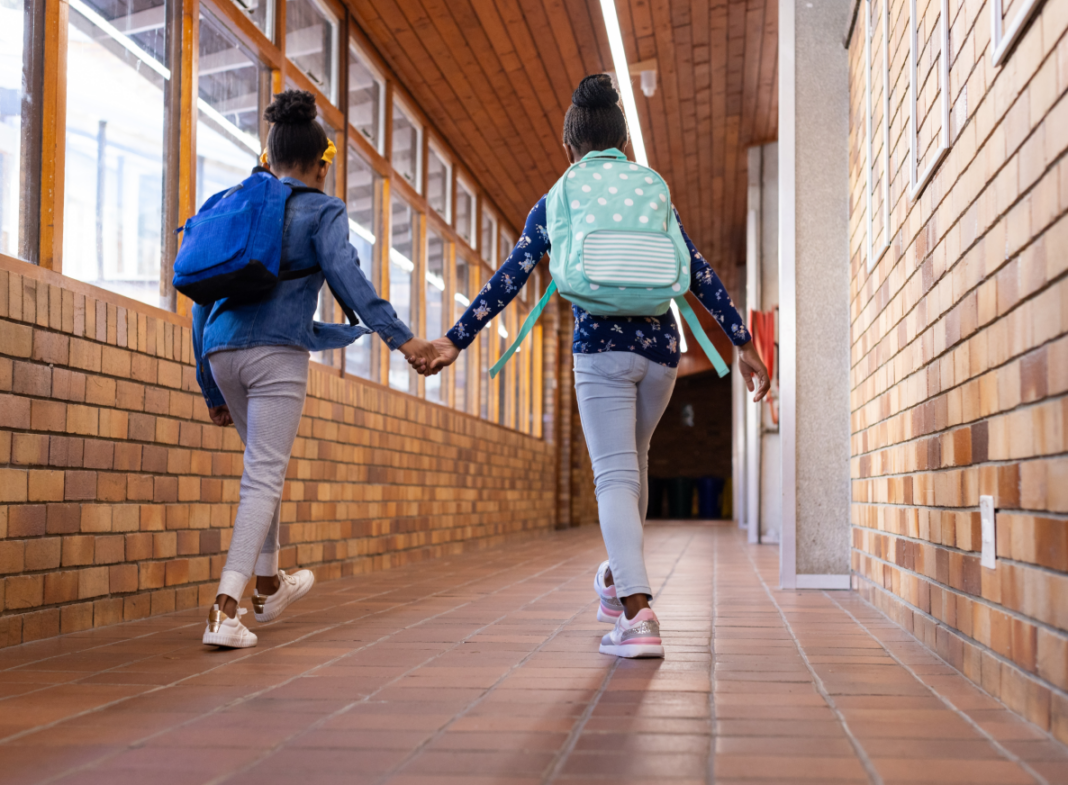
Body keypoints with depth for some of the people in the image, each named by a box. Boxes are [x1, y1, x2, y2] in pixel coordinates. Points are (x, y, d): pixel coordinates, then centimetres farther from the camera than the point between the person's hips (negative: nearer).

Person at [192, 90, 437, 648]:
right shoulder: (321, 210, 4)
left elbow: (203, 294, 20)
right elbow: (345, 275, -14)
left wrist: (211, 390, 24)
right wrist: (399, 337, -19)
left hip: (222, 350, 6)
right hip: (276, 351, -6)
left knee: (266, 463, 24)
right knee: (263, 478, -6)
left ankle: (268, 585, 37)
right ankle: (225, 610, -19)